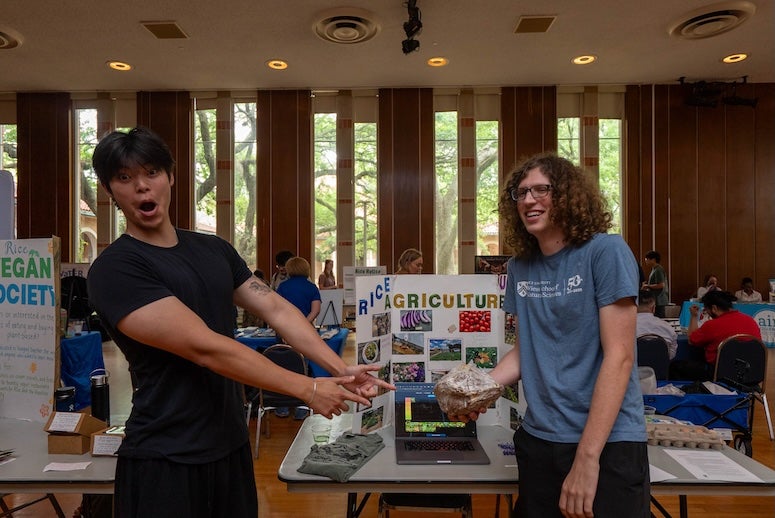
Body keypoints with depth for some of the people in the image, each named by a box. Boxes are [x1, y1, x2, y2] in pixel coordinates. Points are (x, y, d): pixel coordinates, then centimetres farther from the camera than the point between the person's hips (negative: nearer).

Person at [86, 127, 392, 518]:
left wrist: (340, 368, -14)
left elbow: (275, 309, -1)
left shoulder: (214, 249, 7)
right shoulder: (115, 269, -15)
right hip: (165, 460, -6)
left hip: (232, 446, 6)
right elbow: (205, 347, -23)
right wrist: (307, 388, -21)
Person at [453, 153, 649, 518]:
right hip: (538, 439, 6)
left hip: (607, 442, -5)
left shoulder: (606, 252, -12)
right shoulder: (519, 267, 4)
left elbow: (619, 356, -16)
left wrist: (587, 457, -19)